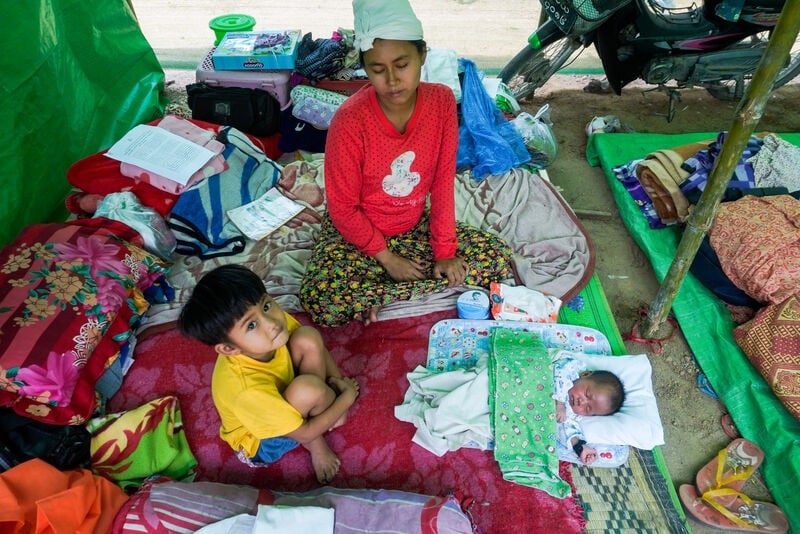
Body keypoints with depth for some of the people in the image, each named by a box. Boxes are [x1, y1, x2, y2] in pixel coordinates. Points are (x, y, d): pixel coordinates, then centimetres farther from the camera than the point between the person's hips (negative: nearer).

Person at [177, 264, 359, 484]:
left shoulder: (276, 321, -25)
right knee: (308, 388, -34)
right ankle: (316, 441, 2)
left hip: (282, 392, 6)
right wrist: (346, 397, -17)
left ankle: (316, 442, -5)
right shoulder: (247, 389, -41)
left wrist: (335, 378, -15)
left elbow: (316, 346, -2)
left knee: (307, 338, -18)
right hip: (260, 443, -6)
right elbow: (305, 433, -27)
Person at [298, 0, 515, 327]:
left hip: (415, 226, 5)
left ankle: (378, 300, -9)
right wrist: (386, 257, -15)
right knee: (320, 302, -31)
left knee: (499, 259, -9)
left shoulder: (442, 100, -14)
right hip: (355, 230, -4)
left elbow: (443, 180, -7)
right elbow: (343, 207, -16)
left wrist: (445, 250, -10)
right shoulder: (350, 121, -25)